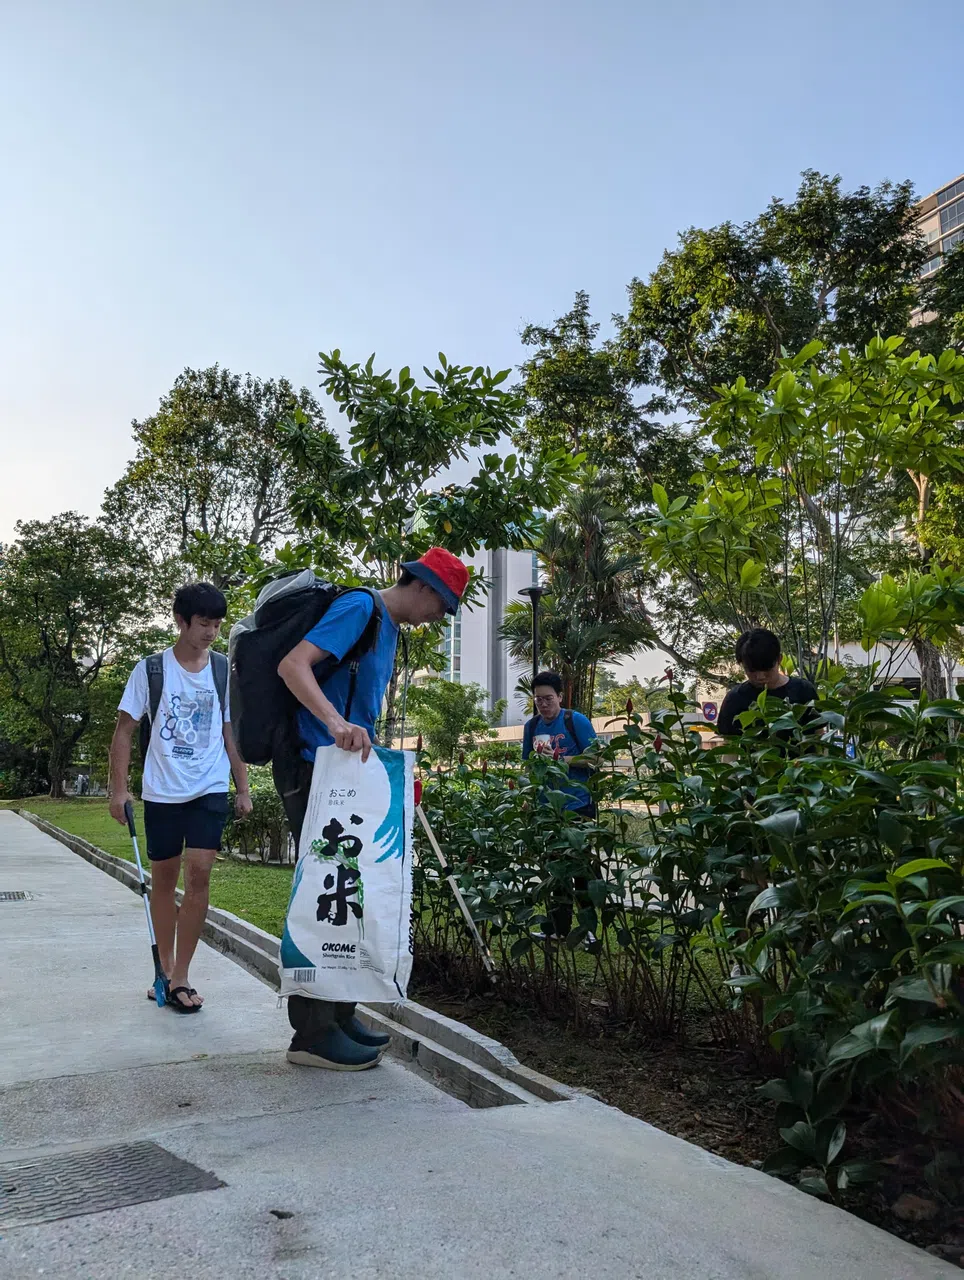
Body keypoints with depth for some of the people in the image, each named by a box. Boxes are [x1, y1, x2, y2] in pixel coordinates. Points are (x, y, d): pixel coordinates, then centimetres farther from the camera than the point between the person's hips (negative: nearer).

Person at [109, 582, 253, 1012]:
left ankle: (180, 978, -1)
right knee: (163, 878, 10)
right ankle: (166, 971, 25)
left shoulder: (224, 670, 2)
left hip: (210, 789, 0)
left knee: (199, 873, -10)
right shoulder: (151, 669, -2)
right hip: (161, 791, 0)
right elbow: (125, 730, 0)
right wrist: (119, 789, -6)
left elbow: (232, 732, 8)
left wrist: (243, 788, 6)